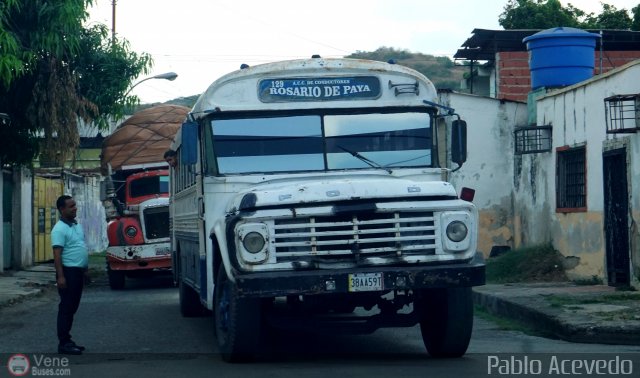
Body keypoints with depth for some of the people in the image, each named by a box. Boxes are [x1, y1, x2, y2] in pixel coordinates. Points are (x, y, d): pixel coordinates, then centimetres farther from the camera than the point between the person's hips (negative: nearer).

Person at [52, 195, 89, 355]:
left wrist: (86, 269, 21)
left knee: (72, 307, 13)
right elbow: (57, 254, -20)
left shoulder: (77, 225, 13)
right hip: (68, 271, -9)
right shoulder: (59, 229, -15)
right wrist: (60, 276, -25)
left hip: (78, 271, 9)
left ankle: (67, 340, 19)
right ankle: (63, 343, -4)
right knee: (66, 308, -6)